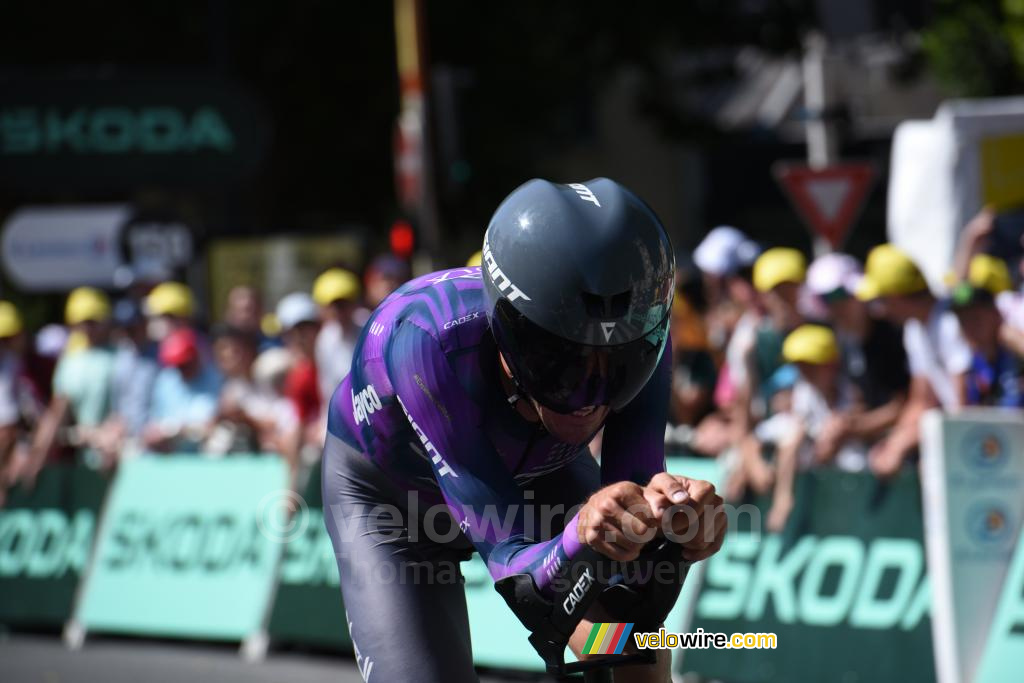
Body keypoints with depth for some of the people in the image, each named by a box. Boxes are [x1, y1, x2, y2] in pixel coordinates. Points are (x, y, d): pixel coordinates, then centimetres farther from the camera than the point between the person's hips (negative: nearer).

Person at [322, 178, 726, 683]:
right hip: (390, 487, -3)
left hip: (535, 471, 3)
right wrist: (581, 535, -65)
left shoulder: (636, 335, -32)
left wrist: (664, 506, -57)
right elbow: (514, 562, -43)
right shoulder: (427, 341, -43)